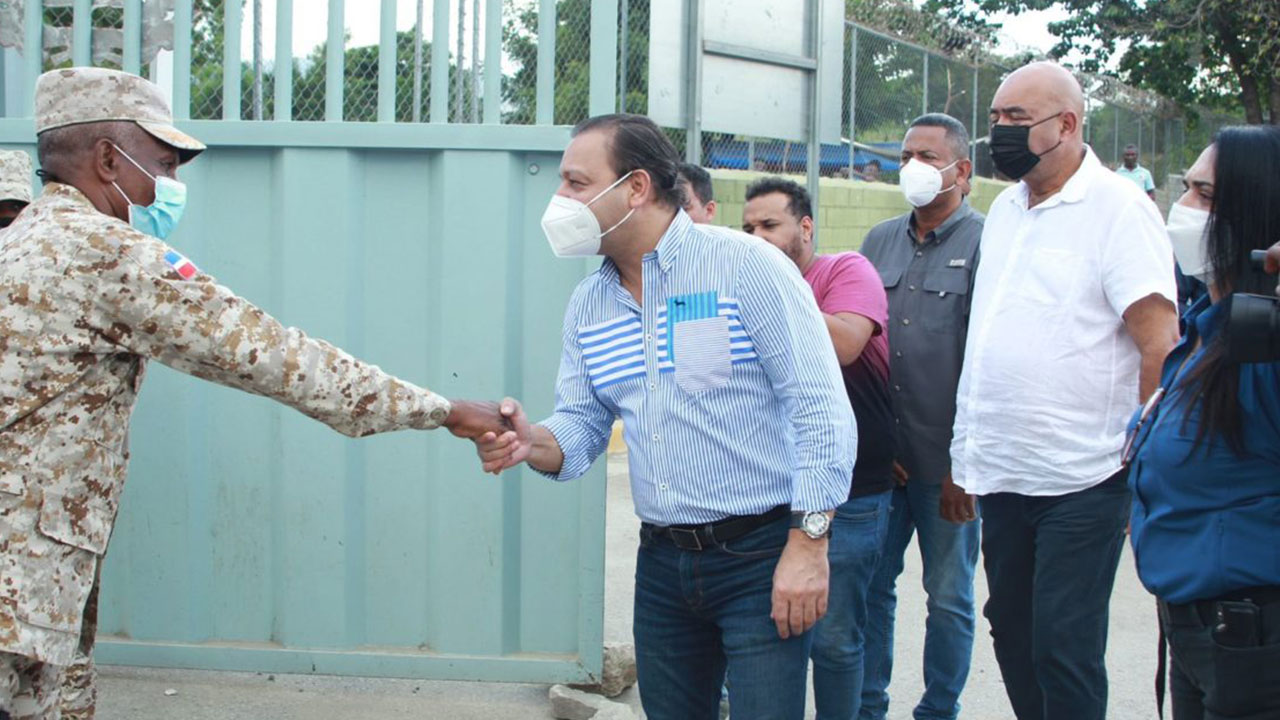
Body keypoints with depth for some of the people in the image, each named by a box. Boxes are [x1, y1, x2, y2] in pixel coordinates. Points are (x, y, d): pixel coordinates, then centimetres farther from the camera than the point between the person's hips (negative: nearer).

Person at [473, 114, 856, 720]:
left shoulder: (746, 266, -11)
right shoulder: (588, 304, 9)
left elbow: (821, 408, -14)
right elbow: (582, 424, 11)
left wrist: (808, 543, -19)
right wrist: (533, 442, -13)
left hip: (760, 556, -6)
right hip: (662, 562, 6)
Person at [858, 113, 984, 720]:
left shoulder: (983, 243, -6)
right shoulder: (880, 241, 10)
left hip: (947, 464, -4)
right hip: (879, 456, 5)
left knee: (949, 598, 7)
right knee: (869, 586, 10)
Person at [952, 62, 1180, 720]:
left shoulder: (1117, 208, -9)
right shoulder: (1004, 209, 14)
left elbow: (1162, 345, -13)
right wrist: (965, 456, 18)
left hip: (1080, 482, -7)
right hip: (1002, 473, 7)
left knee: (1063, 648, -5)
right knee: (1013, 636, 14)